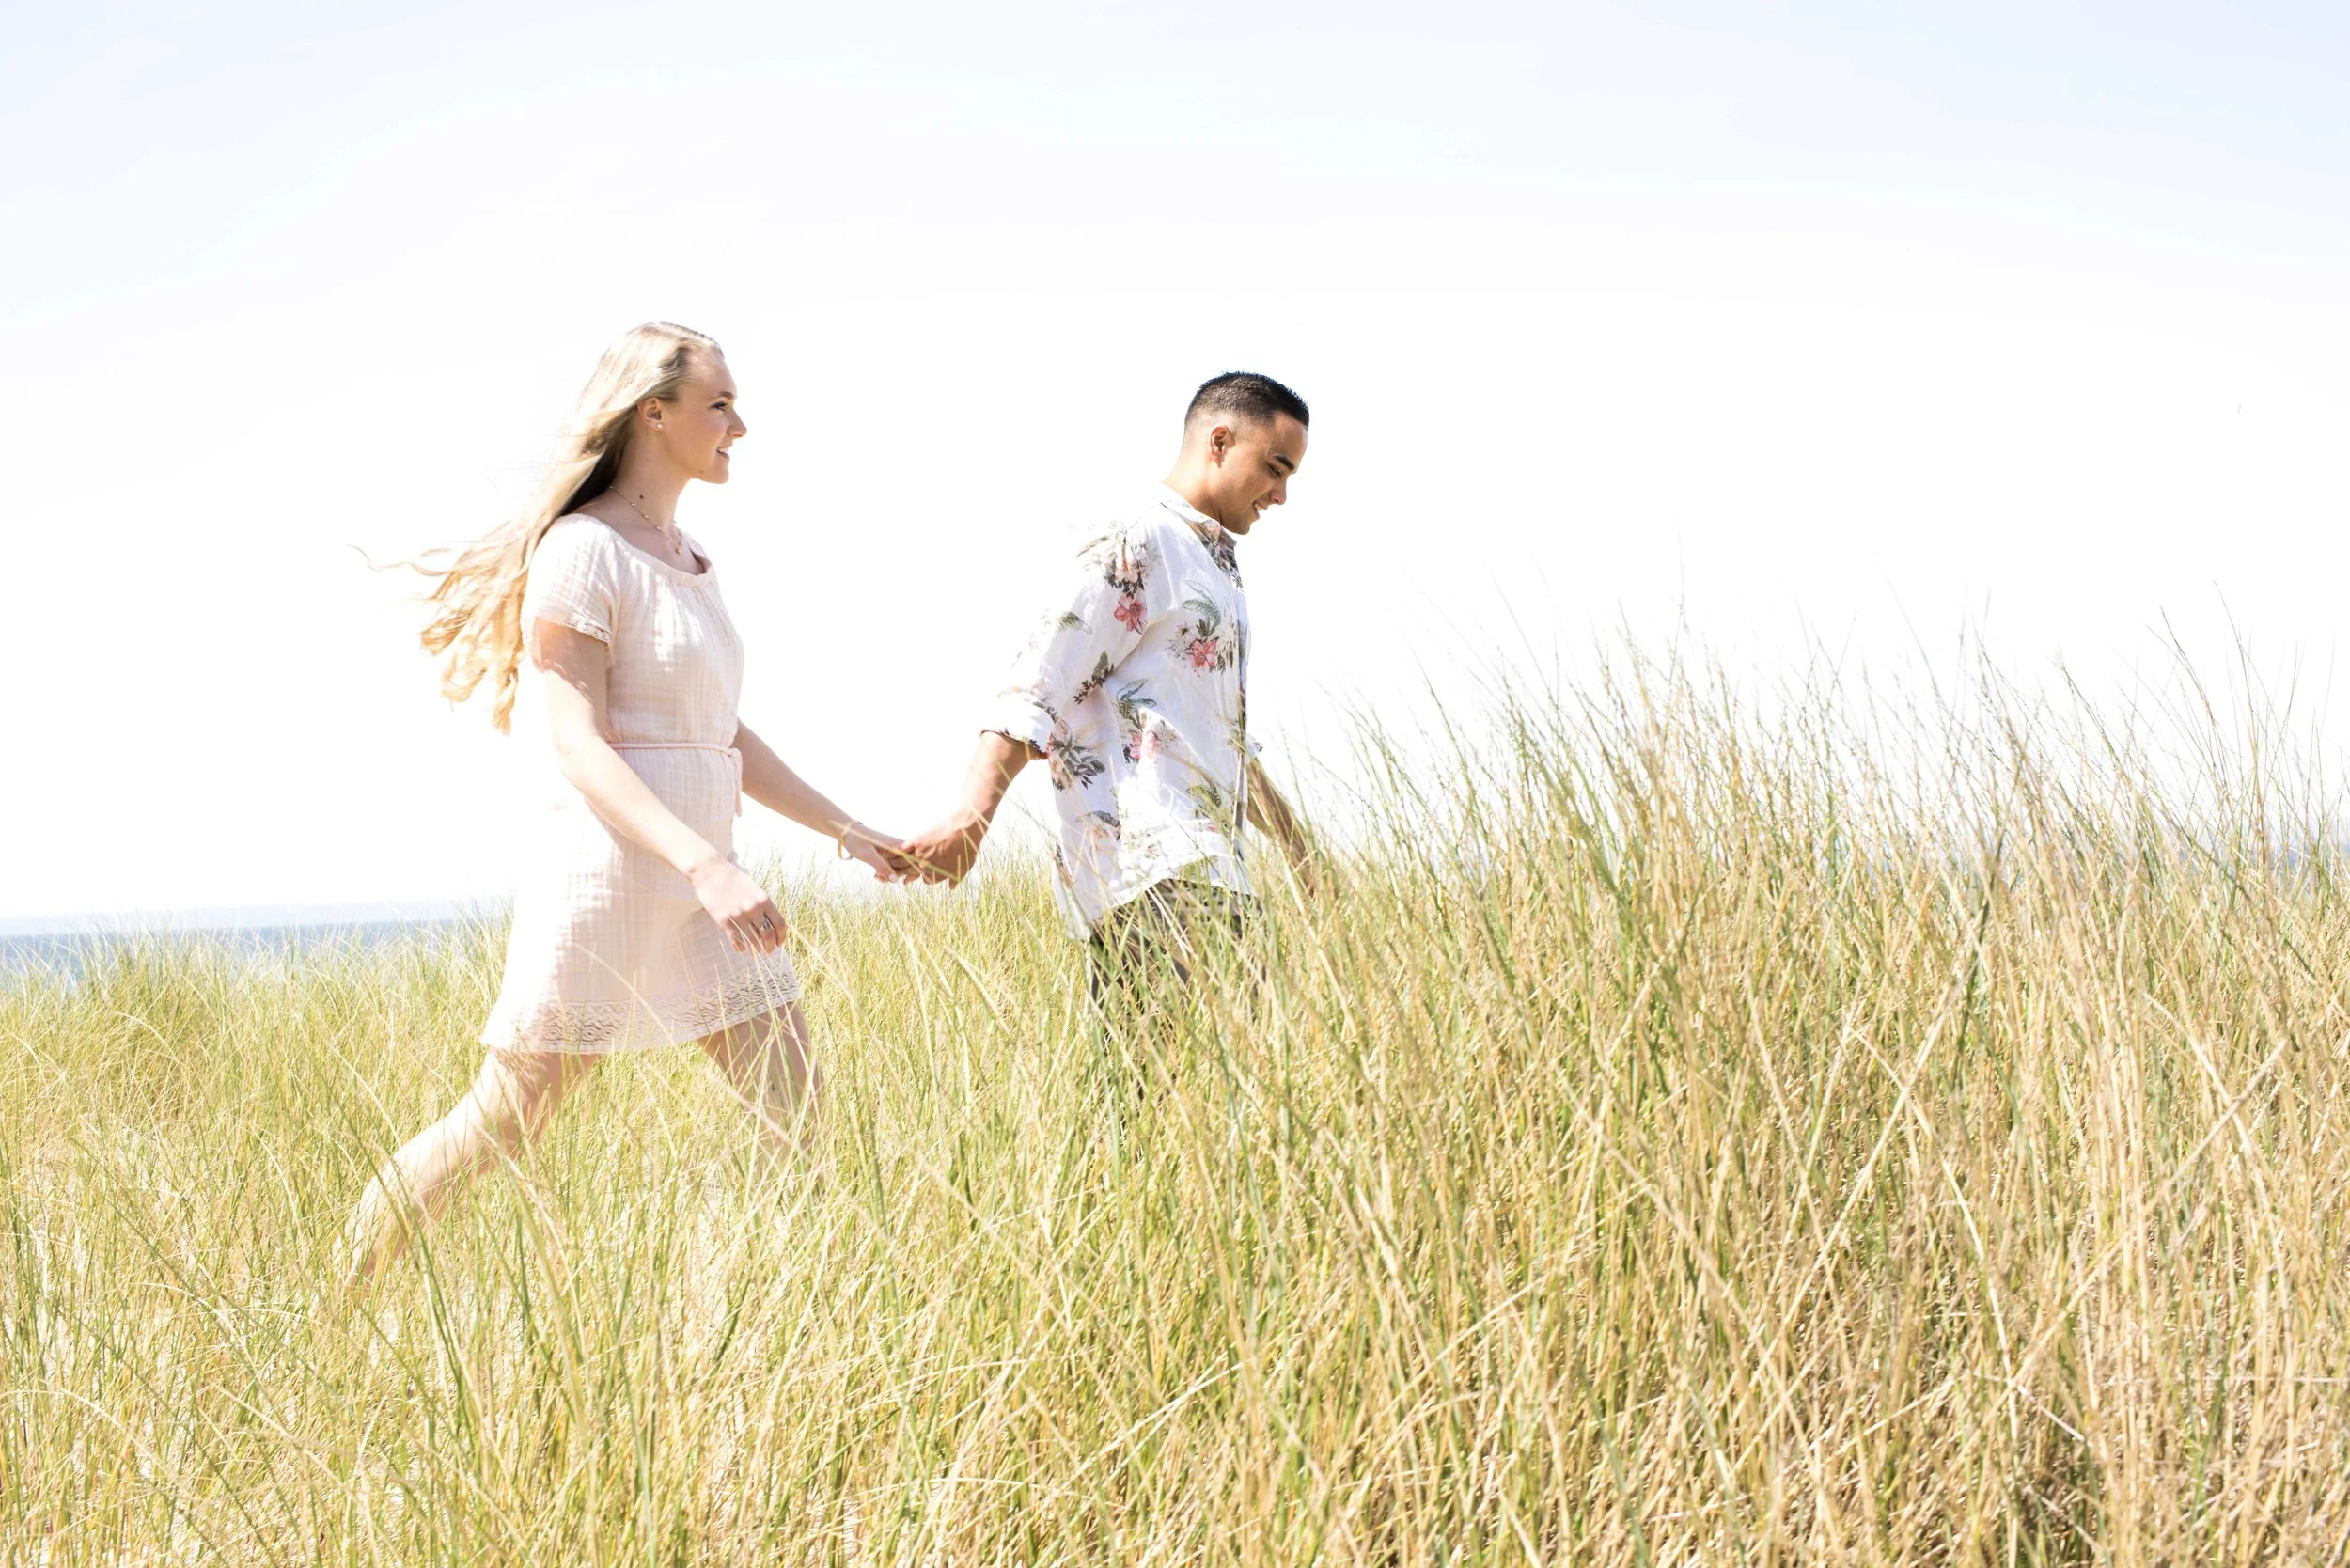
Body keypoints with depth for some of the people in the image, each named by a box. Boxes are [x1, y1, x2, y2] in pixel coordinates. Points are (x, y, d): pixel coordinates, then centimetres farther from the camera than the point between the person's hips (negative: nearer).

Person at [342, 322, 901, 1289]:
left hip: (703, 880, 8)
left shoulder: (687, 559, 15)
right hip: (607, 874, -8)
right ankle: (335, 1299, 18)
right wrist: (704, 863, -29)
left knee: (796, 1118, 1)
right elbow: (579, 746, -18)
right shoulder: (581, 550, -10)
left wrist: (844, 829, 15)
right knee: (499, 1126, 1)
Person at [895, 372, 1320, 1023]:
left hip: (1206, 868, 10)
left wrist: (1286, 831, 49)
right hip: (1156, 874, -10)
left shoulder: (1214, 562, 28)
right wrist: (969, 820, -27)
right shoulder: (1135, 547, -3)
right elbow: (1036, 693, -13)